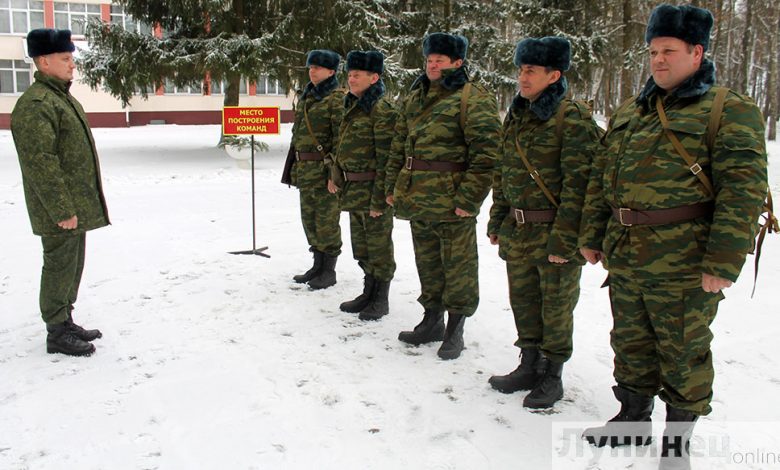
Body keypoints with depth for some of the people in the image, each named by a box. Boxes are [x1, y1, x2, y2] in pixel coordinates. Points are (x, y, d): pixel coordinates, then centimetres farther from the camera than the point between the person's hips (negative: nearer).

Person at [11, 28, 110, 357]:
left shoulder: (61, 96, 17)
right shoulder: (35, 104, -17)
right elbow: (40, 163, -22)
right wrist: (62, 210, -23)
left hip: (75, 205, 10)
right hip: (60, 210, -10)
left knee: (72, 267, 17)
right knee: (60, 267, -1)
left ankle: (65, 322, 30)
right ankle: (57, 334, 11)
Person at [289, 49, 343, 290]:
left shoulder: (336, 98, -9)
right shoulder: (305, 97, 17)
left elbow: (341, 137, -15)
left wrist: (334, 168, -20)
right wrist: (296, 167, 19)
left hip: (324, 168, -9)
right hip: (305, 168, 9)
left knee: (326, 219, -2)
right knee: (309, 218, 14)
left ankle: (329, 271, 9)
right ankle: (318, 265, 26)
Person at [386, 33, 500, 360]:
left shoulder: (473, 99, -10)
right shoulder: (414, 98, 14)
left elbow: (487, 153, -16)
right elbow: (399, 145, 21)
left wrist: (469, 199, -19)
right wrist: (392, 186, 14)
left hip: (452, 202, -7)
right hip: (417, 198, 7)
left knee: (457, 266, 5)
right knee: (427, 263, 18)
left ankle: (455, 330, 18)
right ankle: (432, 320, 33)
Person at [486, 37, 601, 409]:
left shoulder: (572, 117, -14)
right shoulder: (516, 116, 10)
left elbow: (578, 183, -18)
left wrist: (563, 239, -20)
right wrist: (496, 220, 15)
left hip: (554, 232, -7)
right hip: (518, 230, 7)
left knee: (556, 306, 7)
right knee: (523, 301, 15)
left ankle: (552, 376, 24)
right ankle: (529, 367, 32)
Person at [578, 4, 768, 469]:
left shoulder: (730, 112, -7)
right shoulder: (628, 114, 13)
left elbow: (742, 190, -15)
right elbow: (601, 180, 17)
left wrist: (723, 262, -20)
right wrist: (592, 236, 13)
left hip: (684, 267, -6)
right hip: (624, 260, 6)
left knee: (683, 353, 8)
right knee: (632, 344, 19)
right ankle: (634, 418, 38)